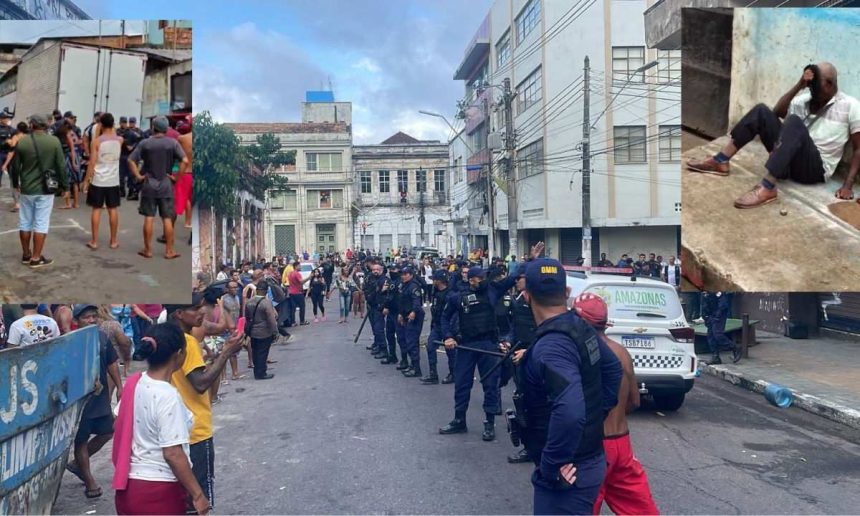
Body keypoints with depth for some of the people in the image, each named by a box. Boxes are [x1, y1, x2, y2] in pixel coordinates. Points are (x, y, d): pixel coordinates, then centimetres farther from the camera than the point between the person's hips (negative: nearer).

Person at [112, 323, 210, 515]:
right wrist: (198, 494, -16)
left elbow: (118, 426, 12)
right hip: (159, 492, -8)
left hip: (130, 487, 8)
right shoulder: (167, 396, -23)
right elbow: (173, 454, -23)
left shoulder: (134, 383, 0)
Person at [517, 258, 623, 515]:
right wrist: (598, 413, 19)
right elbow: (613, 368, 19)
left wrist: (551, 466, -27)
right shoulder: (581, 328, 3)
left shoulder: (550, 347, -26)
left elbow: (569, 411, -39)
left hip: (568, 473, -9)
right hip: (588, 459, 9)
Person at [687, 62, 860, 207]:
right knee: (762, 111, -8)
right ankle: (720, 162, -13)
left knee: (794, 121, -33)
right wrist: (800, 85, -14)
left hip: (815, 168, -5)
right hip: (790, 161, 5)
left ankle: (767, 188, -43)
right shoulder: (804, 99, 12)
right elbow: (777, 113, -5)